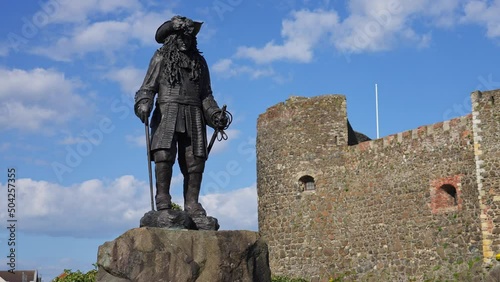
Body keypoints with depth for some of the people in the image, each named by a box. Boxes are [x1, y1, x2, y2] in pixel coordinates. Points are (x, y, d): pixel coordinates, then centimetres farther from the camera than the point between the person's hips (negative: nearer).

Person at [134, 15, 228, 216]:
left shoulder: (199, 61, 20)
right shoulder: (161, 58, 10)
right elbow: (148, 87, 5)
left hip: (193, 117, 3)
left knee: (195, 161, -5)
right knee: (164, 155, -20)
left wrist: (215, 115, 3)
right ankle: (163, 200, -12)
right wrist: (144, 105, -15)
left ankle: (192, 204, 0)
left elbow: (206, 95, 19)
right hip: (167, 113, -3)